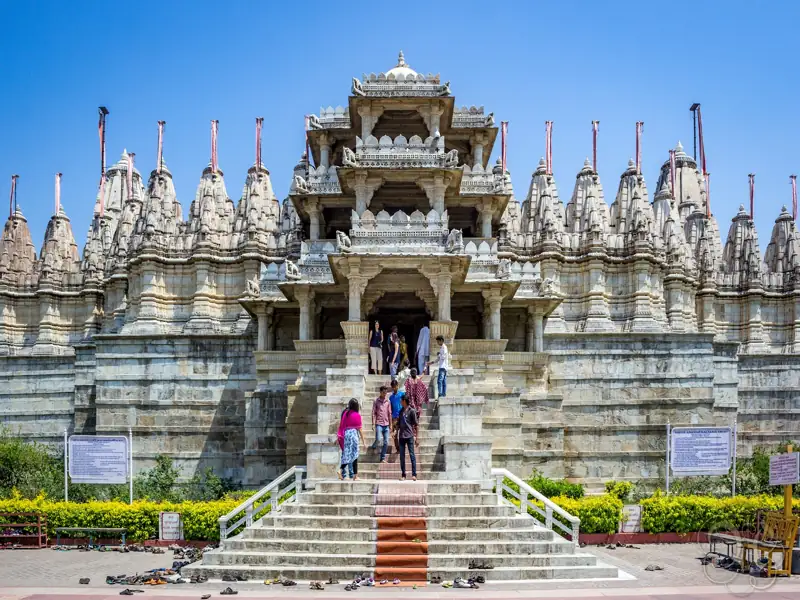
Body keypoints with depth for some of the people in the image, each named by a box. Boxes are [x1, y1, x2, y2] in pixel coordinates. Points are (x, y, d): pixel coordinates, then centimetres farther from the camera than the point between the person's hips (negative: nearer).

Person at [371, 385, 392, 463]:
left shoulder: (388, 401, 8)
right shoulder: (376, 401, -1)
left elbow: (389, 413, 11)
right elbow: (373, 413, -2)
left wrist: (390, 424, 9)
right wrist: (373, 424, -9)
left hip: (386, 424, 4)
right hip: (379, 424, -3)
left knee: (386, 442, 2)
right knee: (378, 439, -18)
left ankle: (383, 458, 11)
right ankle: (374, 447, 14)